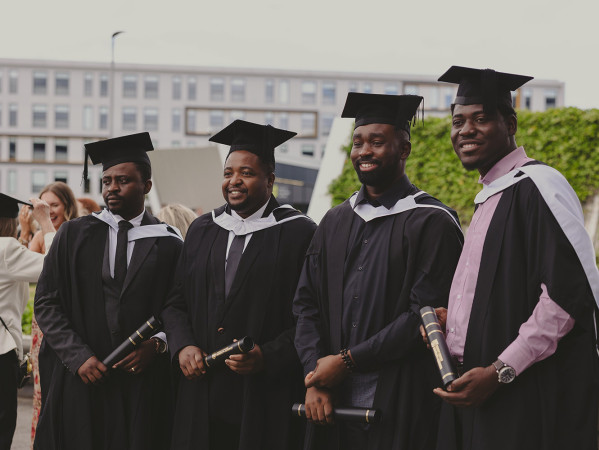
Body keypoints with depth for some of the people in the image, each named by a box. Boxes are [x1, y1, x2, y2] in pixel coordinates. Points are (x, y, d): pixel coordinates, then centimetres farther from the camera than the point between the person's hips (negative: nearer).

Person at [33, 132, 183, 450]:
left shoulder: (168, 245, 4)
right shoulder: (73, 235, 6)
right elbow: (46, 302, 2)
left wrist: (156, 345, -13)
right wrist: (78, 356, -9)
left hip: (143, 384, 0)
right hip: (77, 382, 1)